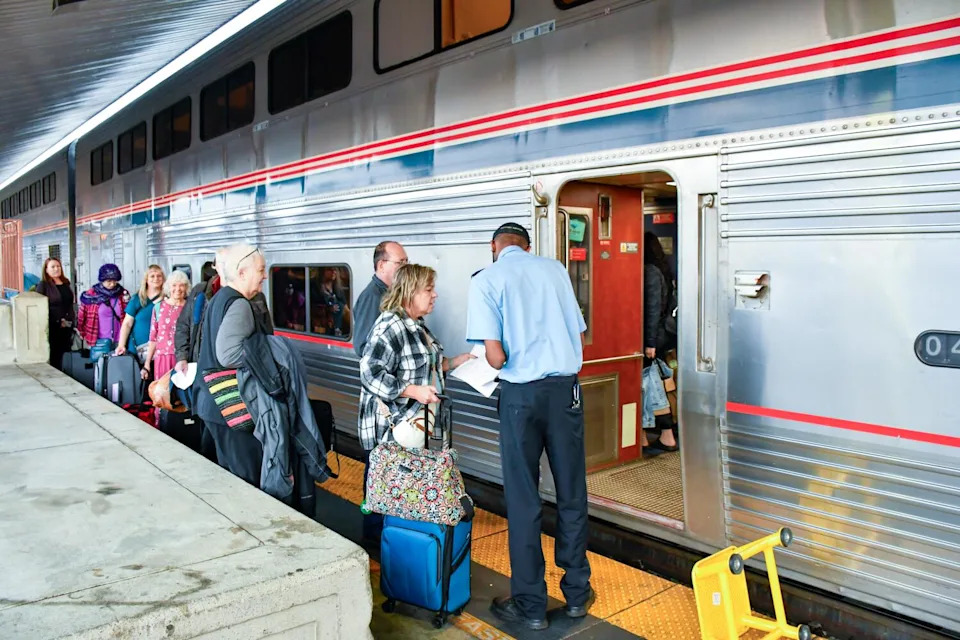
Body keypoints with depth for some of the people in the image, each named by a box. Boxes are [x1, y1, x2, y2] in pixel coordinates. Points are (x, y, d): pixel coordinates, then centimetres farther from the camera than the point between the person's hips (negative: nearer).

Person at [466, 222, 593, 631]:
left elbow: (495, 356, -11)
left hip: (521, 394, -2)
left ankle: (530, 605, 19)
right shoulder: (555, 269, 6)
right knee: (572, 493, 13)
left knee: (523, 500, 8)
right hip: (565, 388, 3)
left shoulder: (485, 280, -3)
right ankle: (577, 593, 27)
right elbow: (580, 336, 9)